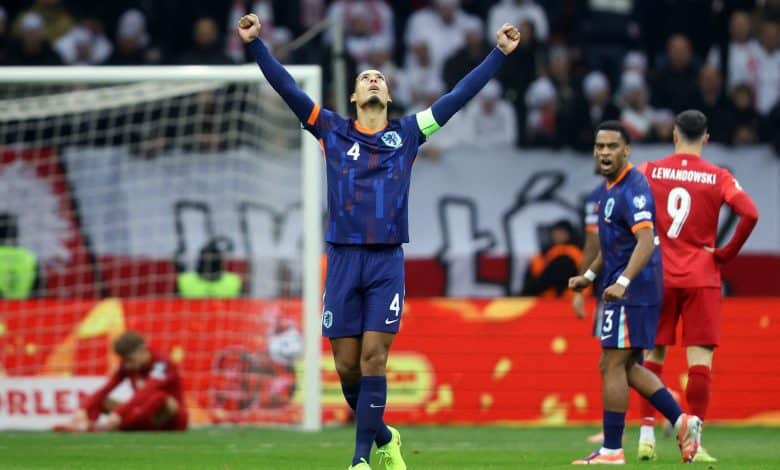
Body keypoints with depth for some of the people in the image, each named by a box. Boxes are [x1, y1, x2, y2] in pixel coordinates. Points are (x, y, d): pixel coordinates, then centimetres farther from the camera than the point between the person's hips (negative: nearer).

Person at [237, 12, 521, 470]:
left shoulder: (407, 133, 10)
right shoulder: (333, 131, 9)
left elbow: (459, 95, 11)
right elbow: (288, 88, 4)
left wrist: (500, 54, 9)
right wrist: (256, 44, -5)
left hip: (387, 261, -1)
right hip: (343, 260, 1)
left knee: (373, 360, -8)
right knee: (347, 366, 2)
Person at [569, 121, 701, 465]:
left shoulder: (632, 189, -17)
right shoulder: (609, 188, 15)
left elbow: (645, 241, -28)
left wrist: (623, 282, -38)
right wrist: (590, 275, 28)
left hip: (632, 292, -10)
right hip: (619, 288, 10)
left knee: (613, 366, -7)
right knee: (624, 367, 14)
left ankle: (611, 450, -3)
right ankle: (682, 421, 14)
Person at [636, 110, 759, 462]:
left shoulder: (650, 171, 1)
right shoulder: (718, 177, -2)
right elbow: (750, 214, -14)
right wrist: (726, 254, -3)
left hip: (659, 275, 2)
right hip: (702, 277, -2)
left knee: (654, 356, 11)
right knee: (700, 360, -2)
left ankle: (646, 435, 6)